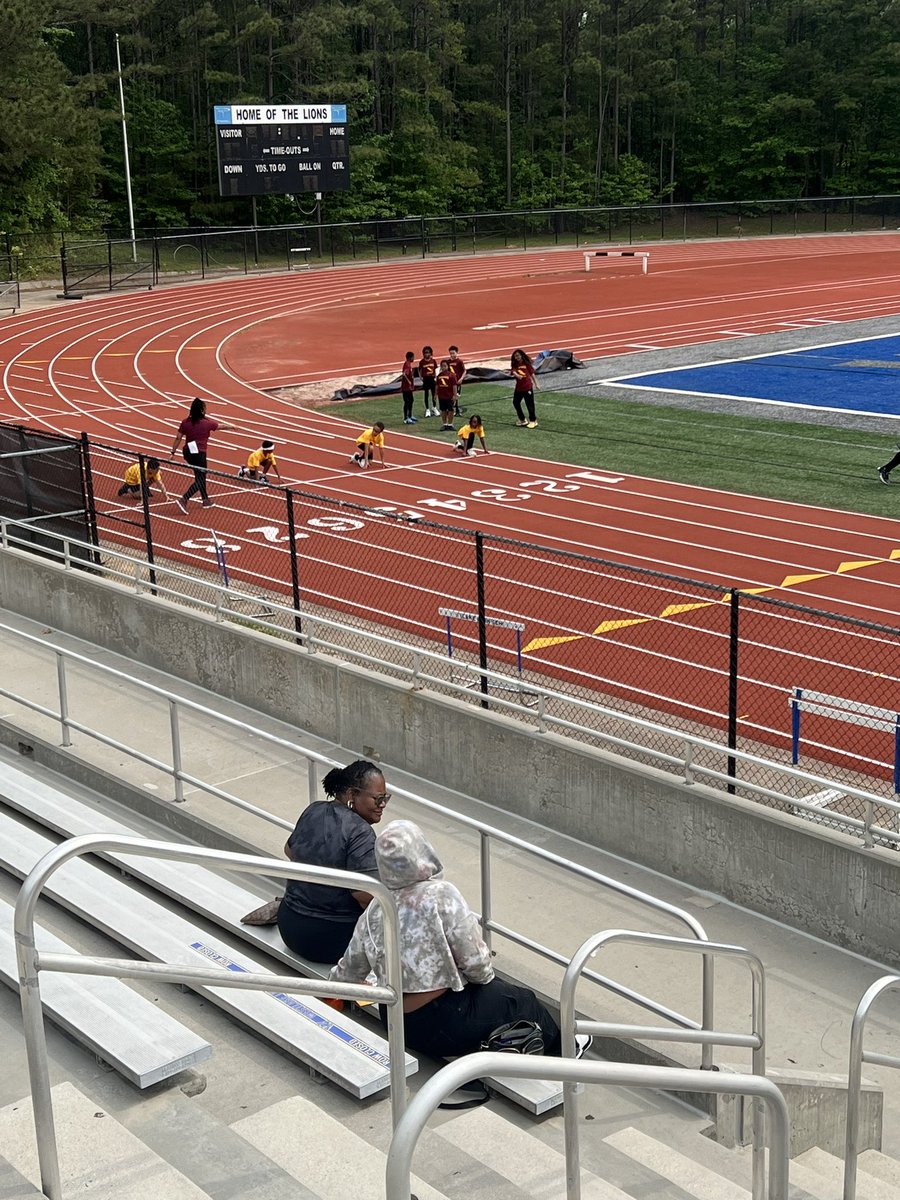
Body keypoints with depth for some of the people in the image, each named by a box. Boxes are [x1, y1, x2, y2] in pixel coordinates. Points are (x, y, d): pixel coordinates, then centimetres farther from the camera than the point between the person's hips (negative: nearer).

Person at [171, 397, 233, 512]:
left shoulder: (185, 422, -1)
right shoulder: (207, 423, -10)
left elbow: (178, 438, -1)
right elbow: (222, 426, 7)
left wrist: (173, 453, 6)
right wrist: (232, 426, 26)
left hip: (188, 452, 6)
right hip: (199, 454, -6)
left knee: (201, 476, 22)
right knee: (200, 480, 1)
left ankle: (206, 500, 32)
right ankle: (183, 500, -15)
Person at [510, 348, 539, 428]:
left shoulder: (527, 364, -6)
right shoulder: (514, 365, -1)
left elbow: (532, 373, 1)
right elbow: (513, 372, -20)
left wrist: (536, 384, 6)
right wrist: (517, 375, -42)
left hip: (527, 387, -4)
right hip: (519, 387, 4)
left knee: (529, 404, -1)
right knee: (516, 402, 10)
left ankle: (533, 421, 12)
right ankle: (522, 420, 26)